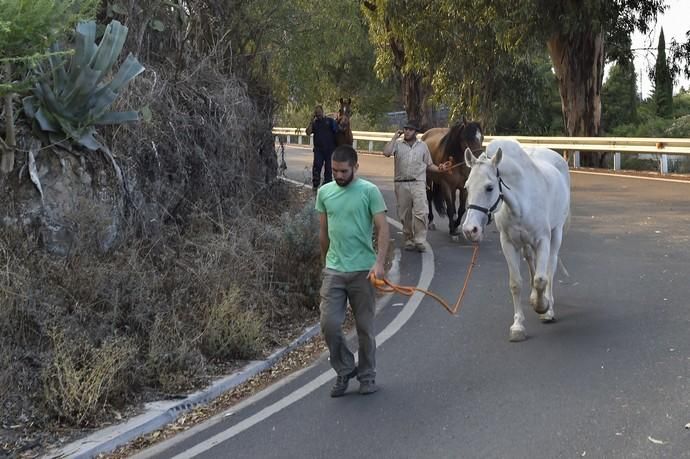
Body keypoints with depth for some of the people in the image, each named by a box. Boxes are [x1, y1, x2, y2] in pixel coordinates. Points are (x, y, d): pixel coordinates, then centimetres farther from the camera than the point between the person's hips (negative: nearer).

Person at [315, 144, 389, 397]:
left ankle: (367, 375, 24)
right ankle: (344, 370, 18)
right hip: (334, 271, 3)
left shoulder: (370, 191, -7)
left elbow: (383, 229, -10)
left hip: (363, 271, -3)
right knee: (329, 324, -3)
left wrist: (379, 262, -21)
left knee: (365, 328, 7)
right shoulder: (324, 192, 6)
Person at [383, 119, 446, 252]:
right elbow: (386, 153, -12)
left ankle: (420, 241, -12)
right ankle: (409, 240, 20)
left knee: (421, 212, -16)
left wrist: (439, 169, -4)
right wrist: (394, 137, -7)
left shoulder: (423, 146, 10)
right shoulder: (398, 145, 7)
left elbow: (429, 165, 15)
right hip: (401, 184, 1)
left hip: (418, 183, -1)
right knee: (404, 215, 7)